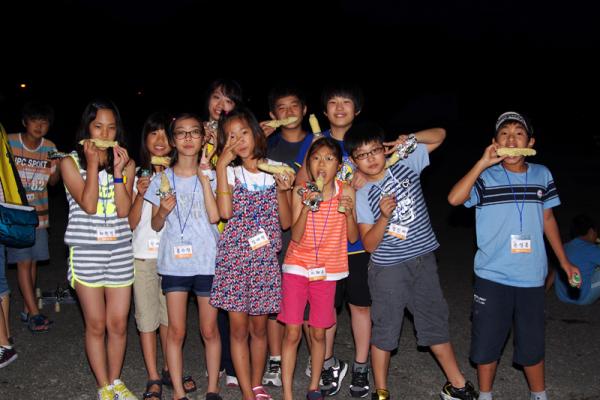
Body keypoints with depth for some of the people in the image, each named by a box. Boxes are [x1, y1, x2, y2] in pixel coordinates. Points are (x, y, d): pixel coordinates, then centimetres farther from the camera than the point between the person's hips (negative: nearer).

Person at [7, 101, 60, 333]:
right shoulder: (9, 143, -8)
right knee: (24, 261, -7)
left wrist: (59, 165, -12)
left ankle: (27, 310, 20)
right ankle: (34, 313, -3)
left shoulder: (50, 147, 3)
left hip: (39, 213, 4)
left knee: (33, 261, 9)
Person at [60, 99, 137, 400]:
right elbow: (88, 205, -13)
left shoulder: (126, 163, 5)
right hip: (86, 253, -2)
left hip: (120, 253, 2)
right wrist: (93, 164, -13)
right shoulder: (71, 162, -2)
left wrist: (118, 170, -11)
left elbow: (124, 210, -5)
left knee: (118, 324, 8)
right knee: (96, 326, 6)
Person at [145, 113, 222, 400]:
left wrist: (204, 178, -12)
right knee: (176, 331, 5)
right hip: (174, 262, 1)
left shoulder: (210, 176, 2)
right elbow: (156, 225, 7)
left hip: (207, 262, 0)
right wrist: (164, 210, -14)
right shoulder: (162, 178, 3)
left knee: (209, 330, 8)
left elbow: (214, 216, -13)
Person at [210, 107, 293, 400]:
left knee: (258, 327, 11)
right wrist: (221, 166, -15)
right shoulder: (229, 172, 2)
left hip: (265, 259, 1)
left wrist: (283, 189, -10)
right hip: (234, 257, -1)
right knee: (239, 328, 2)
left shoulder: (277, 171, 5)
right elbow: (225, 211, -17)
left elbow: (286, 222, 4)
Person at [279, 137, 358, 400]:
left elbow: (353, 237, -1)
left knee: (318, 333, 9)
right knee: (292, 332, -3)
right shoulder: (300, 192, -5)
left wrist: (349, 212, -19)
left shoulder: (346, 193, -3)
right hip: (297, 267, -1)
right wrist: (307, 207, -24)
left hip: (326, 271, 1)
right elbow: (296, 237, -11)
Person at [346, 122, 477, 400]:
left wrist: (411, 139, -11)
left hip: (424, 260, 3)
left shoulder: (405, 163, -1)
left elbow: (439, 135, 6)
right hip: (388, 269, -3)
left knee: (436, 324, 14)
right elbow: (369, 244, -10)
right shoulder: (361, 196, -8)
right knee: (384, 331, 6)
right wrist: (384, 217, -25)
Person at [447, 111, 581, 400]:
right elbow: (454, 198, -23)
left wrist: (564, 261, 15)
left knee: (532, 343, 13)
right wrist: (483, 163, -23)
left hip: (531, 276, 2)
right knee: (487, 340, 9)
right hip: (492, 275, -2)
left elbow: (547, 219, 13)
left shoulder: (542, 175, 4)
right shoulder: (485, 177, -6)